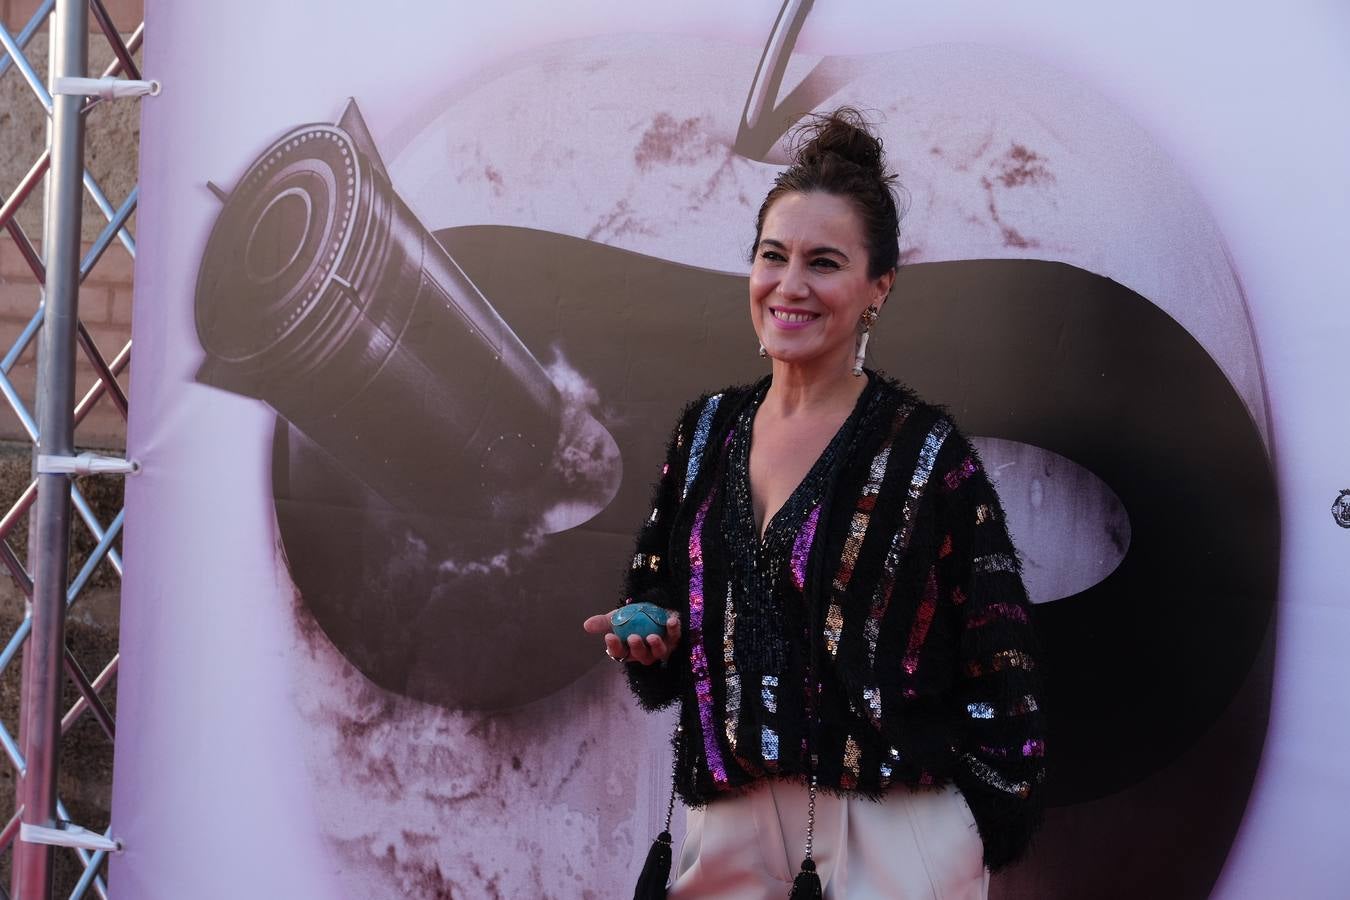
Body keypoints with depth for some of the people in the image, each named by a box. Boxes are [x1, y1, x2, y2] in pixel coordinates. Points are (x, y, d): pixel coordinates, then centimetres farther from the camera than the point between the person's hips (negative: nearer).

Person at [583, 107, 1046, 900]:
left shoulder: (925, 450, -9)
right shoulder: (708, 430, 5)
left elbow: (999, 673, -7)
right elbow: (662, 594, 16)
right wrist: (650, 637, -5)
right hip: (728, 829, 5)